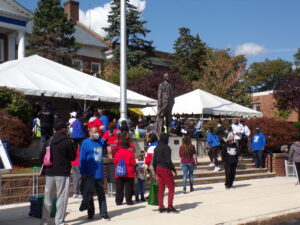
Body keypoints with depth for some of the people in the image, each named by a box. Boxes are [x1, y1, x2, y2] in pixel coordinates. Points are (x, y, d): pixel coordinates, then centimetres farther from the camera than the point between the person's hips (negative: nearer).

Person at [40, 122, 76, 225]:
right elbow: (73, 157, -3)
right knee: (61, 197, 1)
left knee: (48, 197, 13)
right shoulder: (68, 142, -9)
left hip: (50, 173, 5)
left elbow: (42, 155, 4)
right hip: (63, 174, -5)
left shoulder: (49, 141, 5)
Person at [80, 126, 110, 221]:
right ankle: (90, 214, 17)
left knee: (101, 194, 7)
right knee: (88, 194, 5)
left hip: (100, 173, 5)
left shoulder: (100, 142, 10)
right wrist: (83, 173, -12)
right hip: (89, 174, -5)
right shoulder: (85, 143, -5)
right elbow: (82, 158, -8)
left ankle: (104, 214, 13)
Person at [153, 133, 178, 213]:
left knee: (161, 188, 10)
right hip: (165, 168, -7)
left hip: (158, 168, 7)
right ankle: (170, 206, -4)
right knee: (171, 187, -1)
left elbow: (154, 161, 13)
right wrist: (173, 170, -12)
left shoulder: (156, 148, 11)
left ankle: (161, 207, 12)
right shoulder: (166, 147, -11)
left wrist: (156, 172, 19)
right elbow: (168, 160, -17)